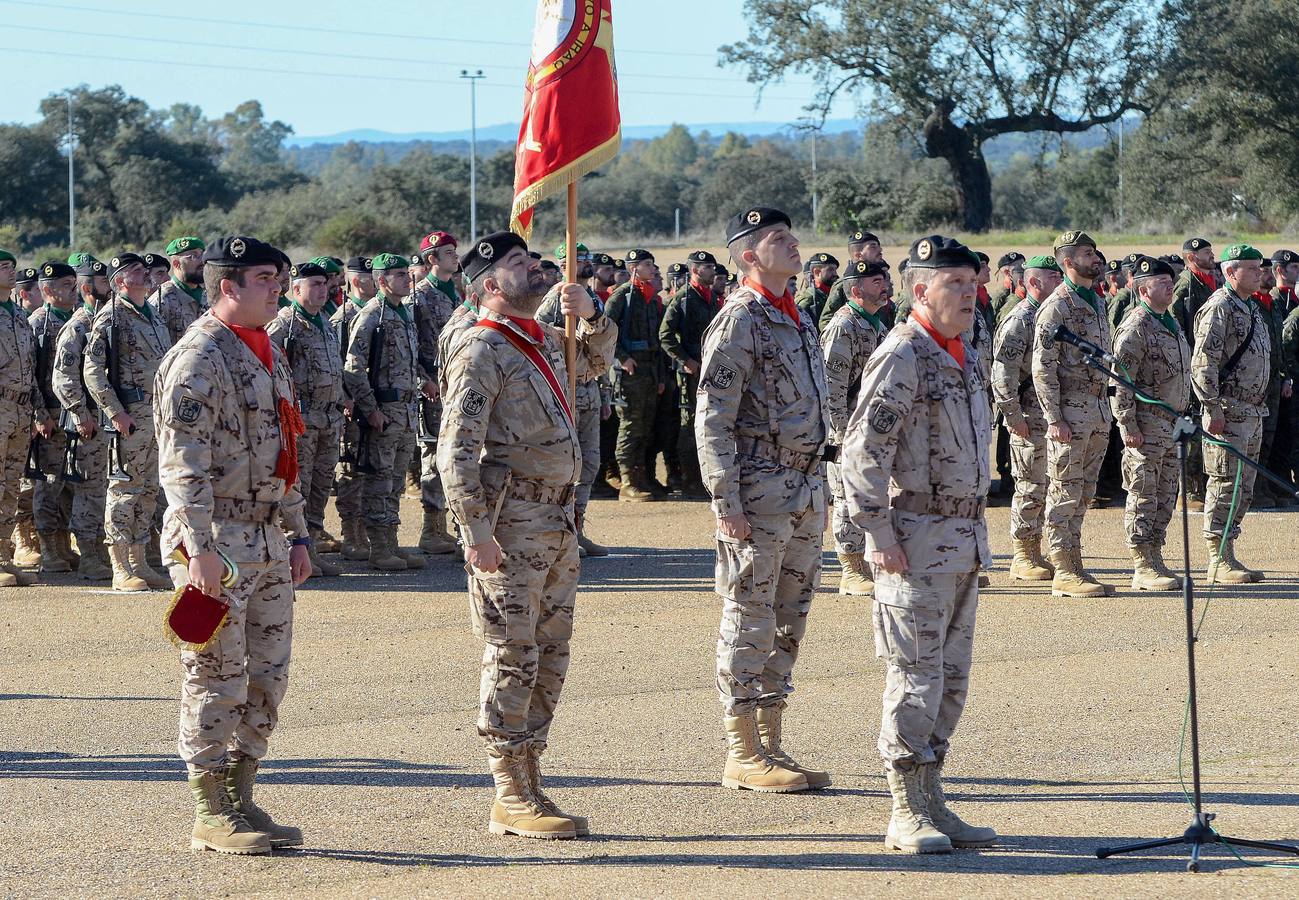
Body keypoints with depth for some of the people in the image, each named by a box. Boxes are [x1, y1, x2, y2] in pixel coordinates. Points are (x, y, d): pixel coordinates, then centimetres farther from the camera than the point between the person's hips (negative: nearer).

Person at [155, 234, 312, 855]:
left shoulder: (269, 354, 15)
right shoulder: (197, 360, -14)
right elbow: (183, 464, -20)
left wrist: (297, 533, 20)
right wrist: (200, 550, -25)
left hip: (268, 543, 9)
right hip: (218, 541, -9)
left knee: (268, 677, 10)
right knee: (218, 680, -3)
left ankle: (240, 799, 19)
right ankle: (210, 814, 3)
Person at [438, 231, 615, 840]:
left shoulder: (545, 340, 13)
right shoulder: (482, 351, -12)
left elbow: (600, 357, 35)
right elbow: (456, 451, -17)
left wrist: (589, 313, 13)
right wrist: (478, 533, -23)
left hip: (558, 517, 9)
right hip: (512, 523, -9)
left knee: (550, 658, 12)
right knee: (513, 658, -4)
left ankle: (528, 782, 19)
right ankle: (511, 800, 0)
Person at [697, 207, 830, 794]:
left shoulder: (799, 317, 15)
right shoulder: (739, 320, -12)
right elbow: (712, 420, -16)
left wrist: (818, 486, 18)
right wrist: (726, 501, -21)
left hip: (805, 488, 9)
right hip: (759, 491, -9)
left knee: (788, 622, 11)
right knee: (749, 623, -4)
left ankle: (769, 745, 18)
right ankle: (743, 756, 0)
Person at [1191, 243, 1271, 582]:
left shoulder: (1252, 309, 18)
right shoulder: (1219, 307, -12)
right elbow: (1203, 362, -18)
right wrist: (1213, 409, -22)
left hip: (1253, 411, 10)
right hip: (1229, 413, -10)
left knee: (1244, 488, 11)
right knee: (1225, 485, -8)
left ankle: (1227, 557, 15)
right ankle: (1219, 561, -6)